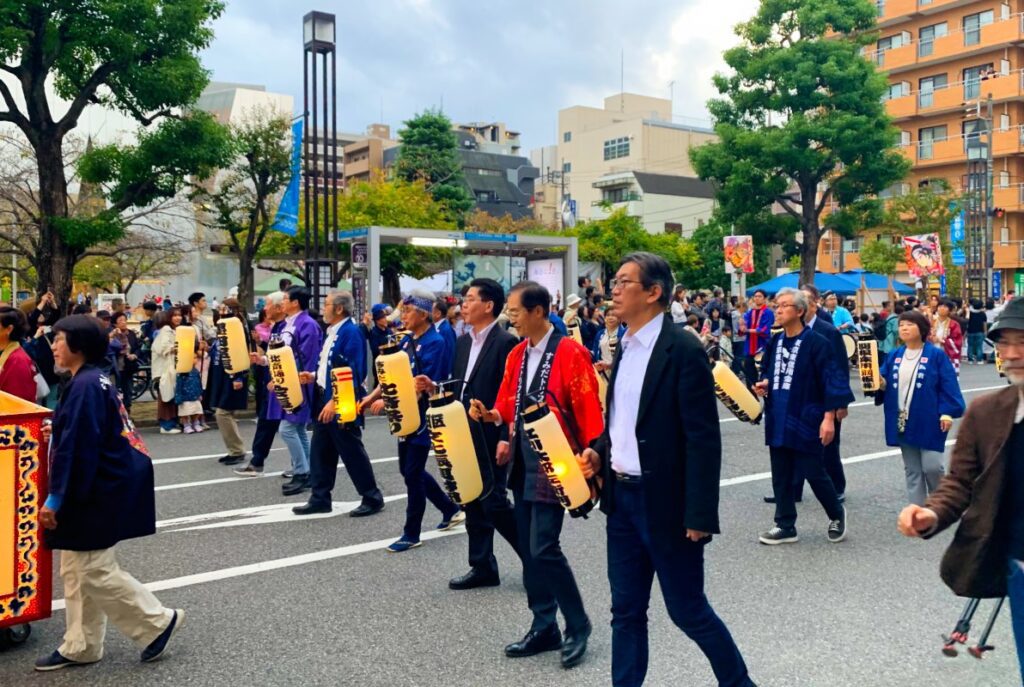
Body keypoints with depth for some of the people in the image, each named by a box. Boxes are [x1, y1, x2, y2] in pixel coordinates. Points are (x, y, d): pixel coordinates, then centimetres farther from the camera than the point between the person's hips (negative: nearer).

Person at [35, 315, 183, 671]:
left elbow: (76, 448, -23)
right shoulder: (92, 381, 11)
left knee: (93, 572, -2)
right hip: (94, 491, 10)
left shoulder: (85, 386, -20)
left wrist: (55, 498, -20)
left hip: (96, 495, -10)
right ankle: (80, 646, 25)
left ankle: (158, 621, 10)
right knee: (76, 570, 15)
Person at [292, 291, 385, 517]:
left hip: (341, 403, -10)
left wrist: (335, 402, -24)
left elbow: (353, 373, -23)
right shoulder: (331, 332, 13)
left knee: (352, 452, -1)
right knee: (320, 451, 12)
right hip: (324, 400, 10)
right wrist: (314, 377, 6)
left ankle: (372, 498, 11)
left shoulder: (351, 332, -17)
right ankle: (320, 498, 21)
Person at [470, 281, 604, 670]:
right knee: (528, 550, 12)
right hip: (522, 462, 8)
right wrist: (491, 414, -7)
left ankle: (578, 626, 11)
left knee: (544, 549, -9)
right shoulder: (517, 354, 9)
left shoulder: (569, 353, -14)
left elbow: (589, 411, -14)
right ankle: (544, 628, 25)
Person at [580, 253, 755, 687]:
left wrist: (699, 515, -19)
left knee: (687, 610, 7)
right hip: (622, 498, 7)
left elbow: (703, 439, -17)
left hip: (665, 503, -7)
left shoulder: (683, 350, -15)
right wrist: (600, 453, 2)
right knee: (626, 611, 13)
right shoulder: (625, 349, 10)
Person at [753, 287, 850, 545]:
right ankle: (785, 526, 18)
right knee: (781, 475, 9)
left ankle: (837, 515, 29)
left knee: (813, 472, 4)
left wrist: (828, 417, -16)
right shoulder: (774, 342, 7)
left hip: (805, 419, -6)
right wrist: (764, 384, -1)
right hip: (778, 419, 6)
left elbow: (833, 380, -12)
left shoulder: (816, 343, -12)